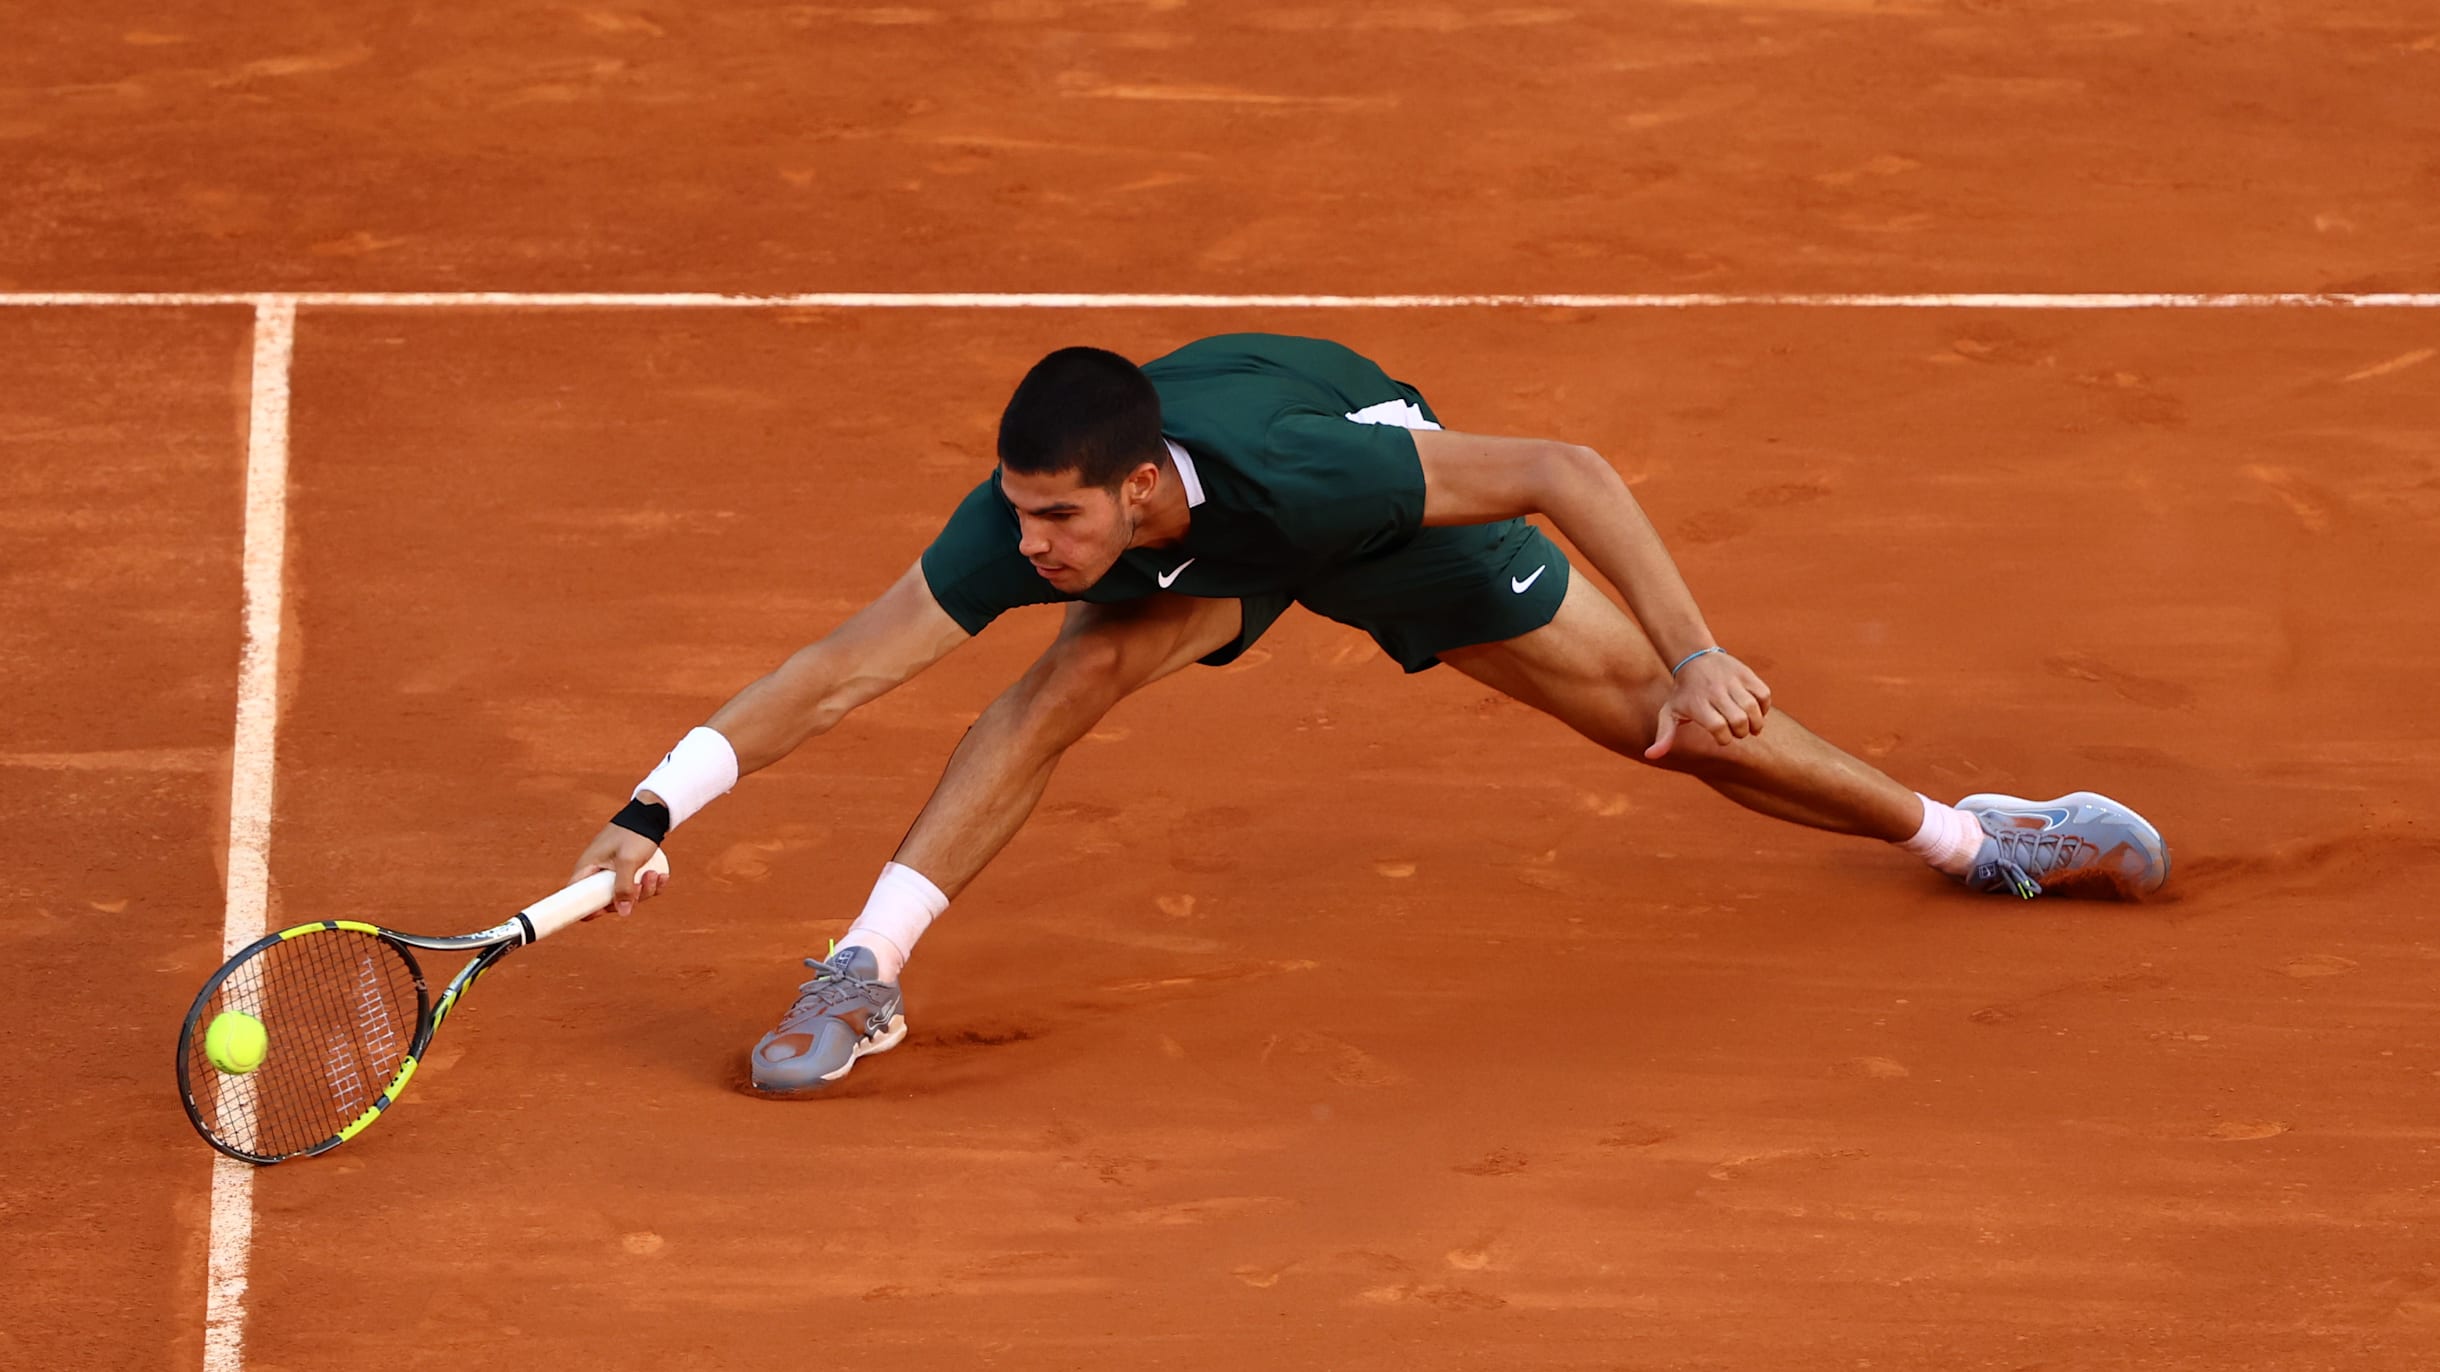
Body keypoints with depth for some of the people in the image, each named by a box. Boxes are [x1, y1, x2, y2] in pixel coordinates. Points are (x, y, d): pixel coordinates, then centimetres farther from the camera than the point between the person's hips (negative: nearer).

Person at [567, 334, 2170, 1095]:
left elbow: (1563, 469, -41)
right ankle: (866, 973, -23)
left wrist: (1696, 652, -45)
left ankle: (1960, 830, 29)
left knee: (1671, 716, 5)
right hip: (1210, 563, 2)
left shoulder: (1310, 472, -47)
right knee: (1081, 671, -30)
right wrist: (658, 807, -44)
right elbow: (843, 670, -36)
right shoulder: (1024, 521, -39)